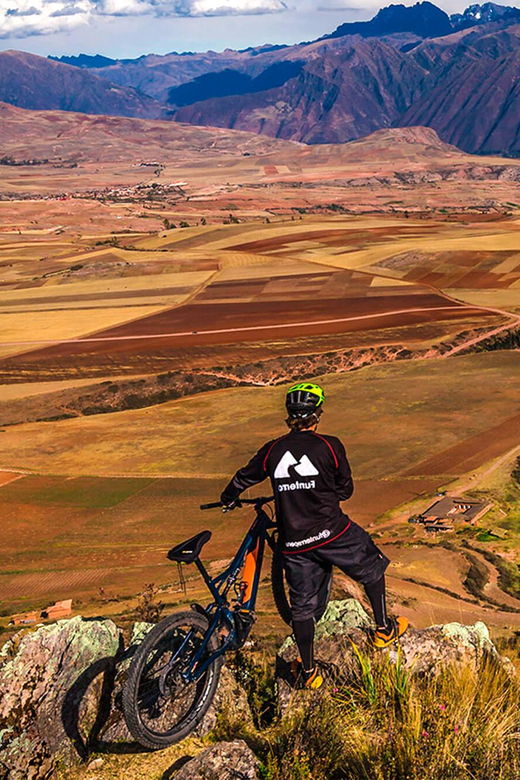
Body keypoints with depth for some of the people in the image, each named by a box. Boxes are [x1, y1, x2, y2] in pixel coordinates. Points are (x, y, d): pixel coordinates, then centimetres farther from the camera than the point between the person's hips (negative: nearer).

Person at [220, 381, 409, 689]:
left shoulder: (272, 451, 0)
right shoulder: (329, 446, -8)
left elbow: (243, 478, 13)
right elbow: (346, 490, 1)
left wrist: (229, 498, 34)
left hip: (294, 543, 3)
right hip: (332, 532, -2)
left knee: (303, 606, 16)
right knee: (372, 568, 25)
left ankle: (309, 672, 26)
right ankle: (384, 630, 37)